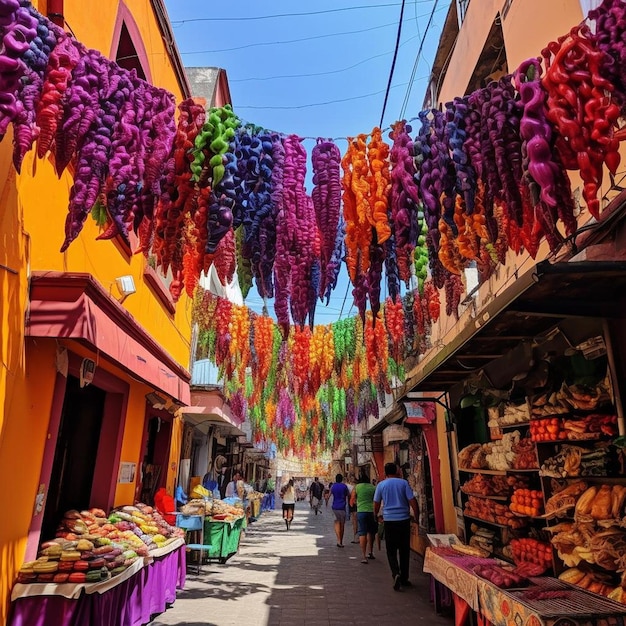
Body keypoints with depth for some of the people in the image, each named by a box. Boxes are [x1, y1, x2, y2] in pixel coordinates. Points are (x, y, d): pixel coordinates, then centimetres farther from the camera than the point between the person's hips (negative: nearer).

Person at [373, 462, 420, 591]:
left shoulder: (381, 485, 1)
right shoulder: (403, 483, 0)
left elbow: (376, 504, 7)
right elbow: (412, 501, -4)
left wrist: (376, 515, 25)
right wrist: (417, 517, 6)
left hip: (389, 521, -1)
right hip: (404, 520, 1)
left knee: (391, 550, 8)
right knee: (404, 550, 14)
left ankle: (396, 573, -13)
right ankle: (404, 579, 21)